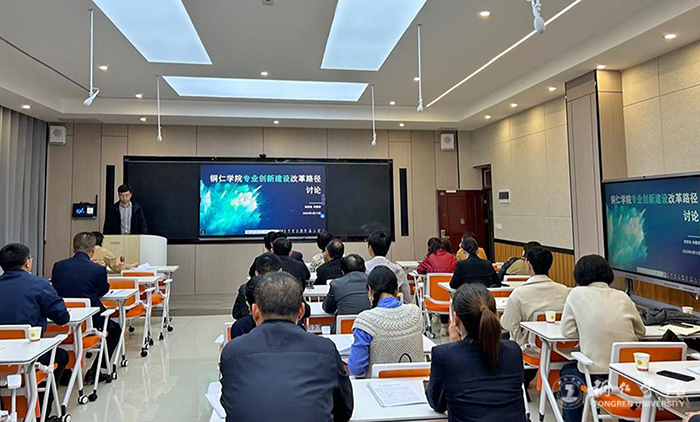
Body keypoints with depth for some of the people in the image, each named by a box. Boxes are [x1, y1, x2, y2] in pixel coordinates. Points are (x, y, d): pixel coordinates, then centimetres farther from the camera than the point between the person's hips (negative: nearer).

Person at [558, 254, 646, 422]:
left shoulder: (577, 293, -5)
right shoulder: (622, 296, 4)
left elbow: (567, 331, -4)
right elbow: (641, 331, 13)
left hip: (596, 374, -4)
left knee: (567, 372, 27)